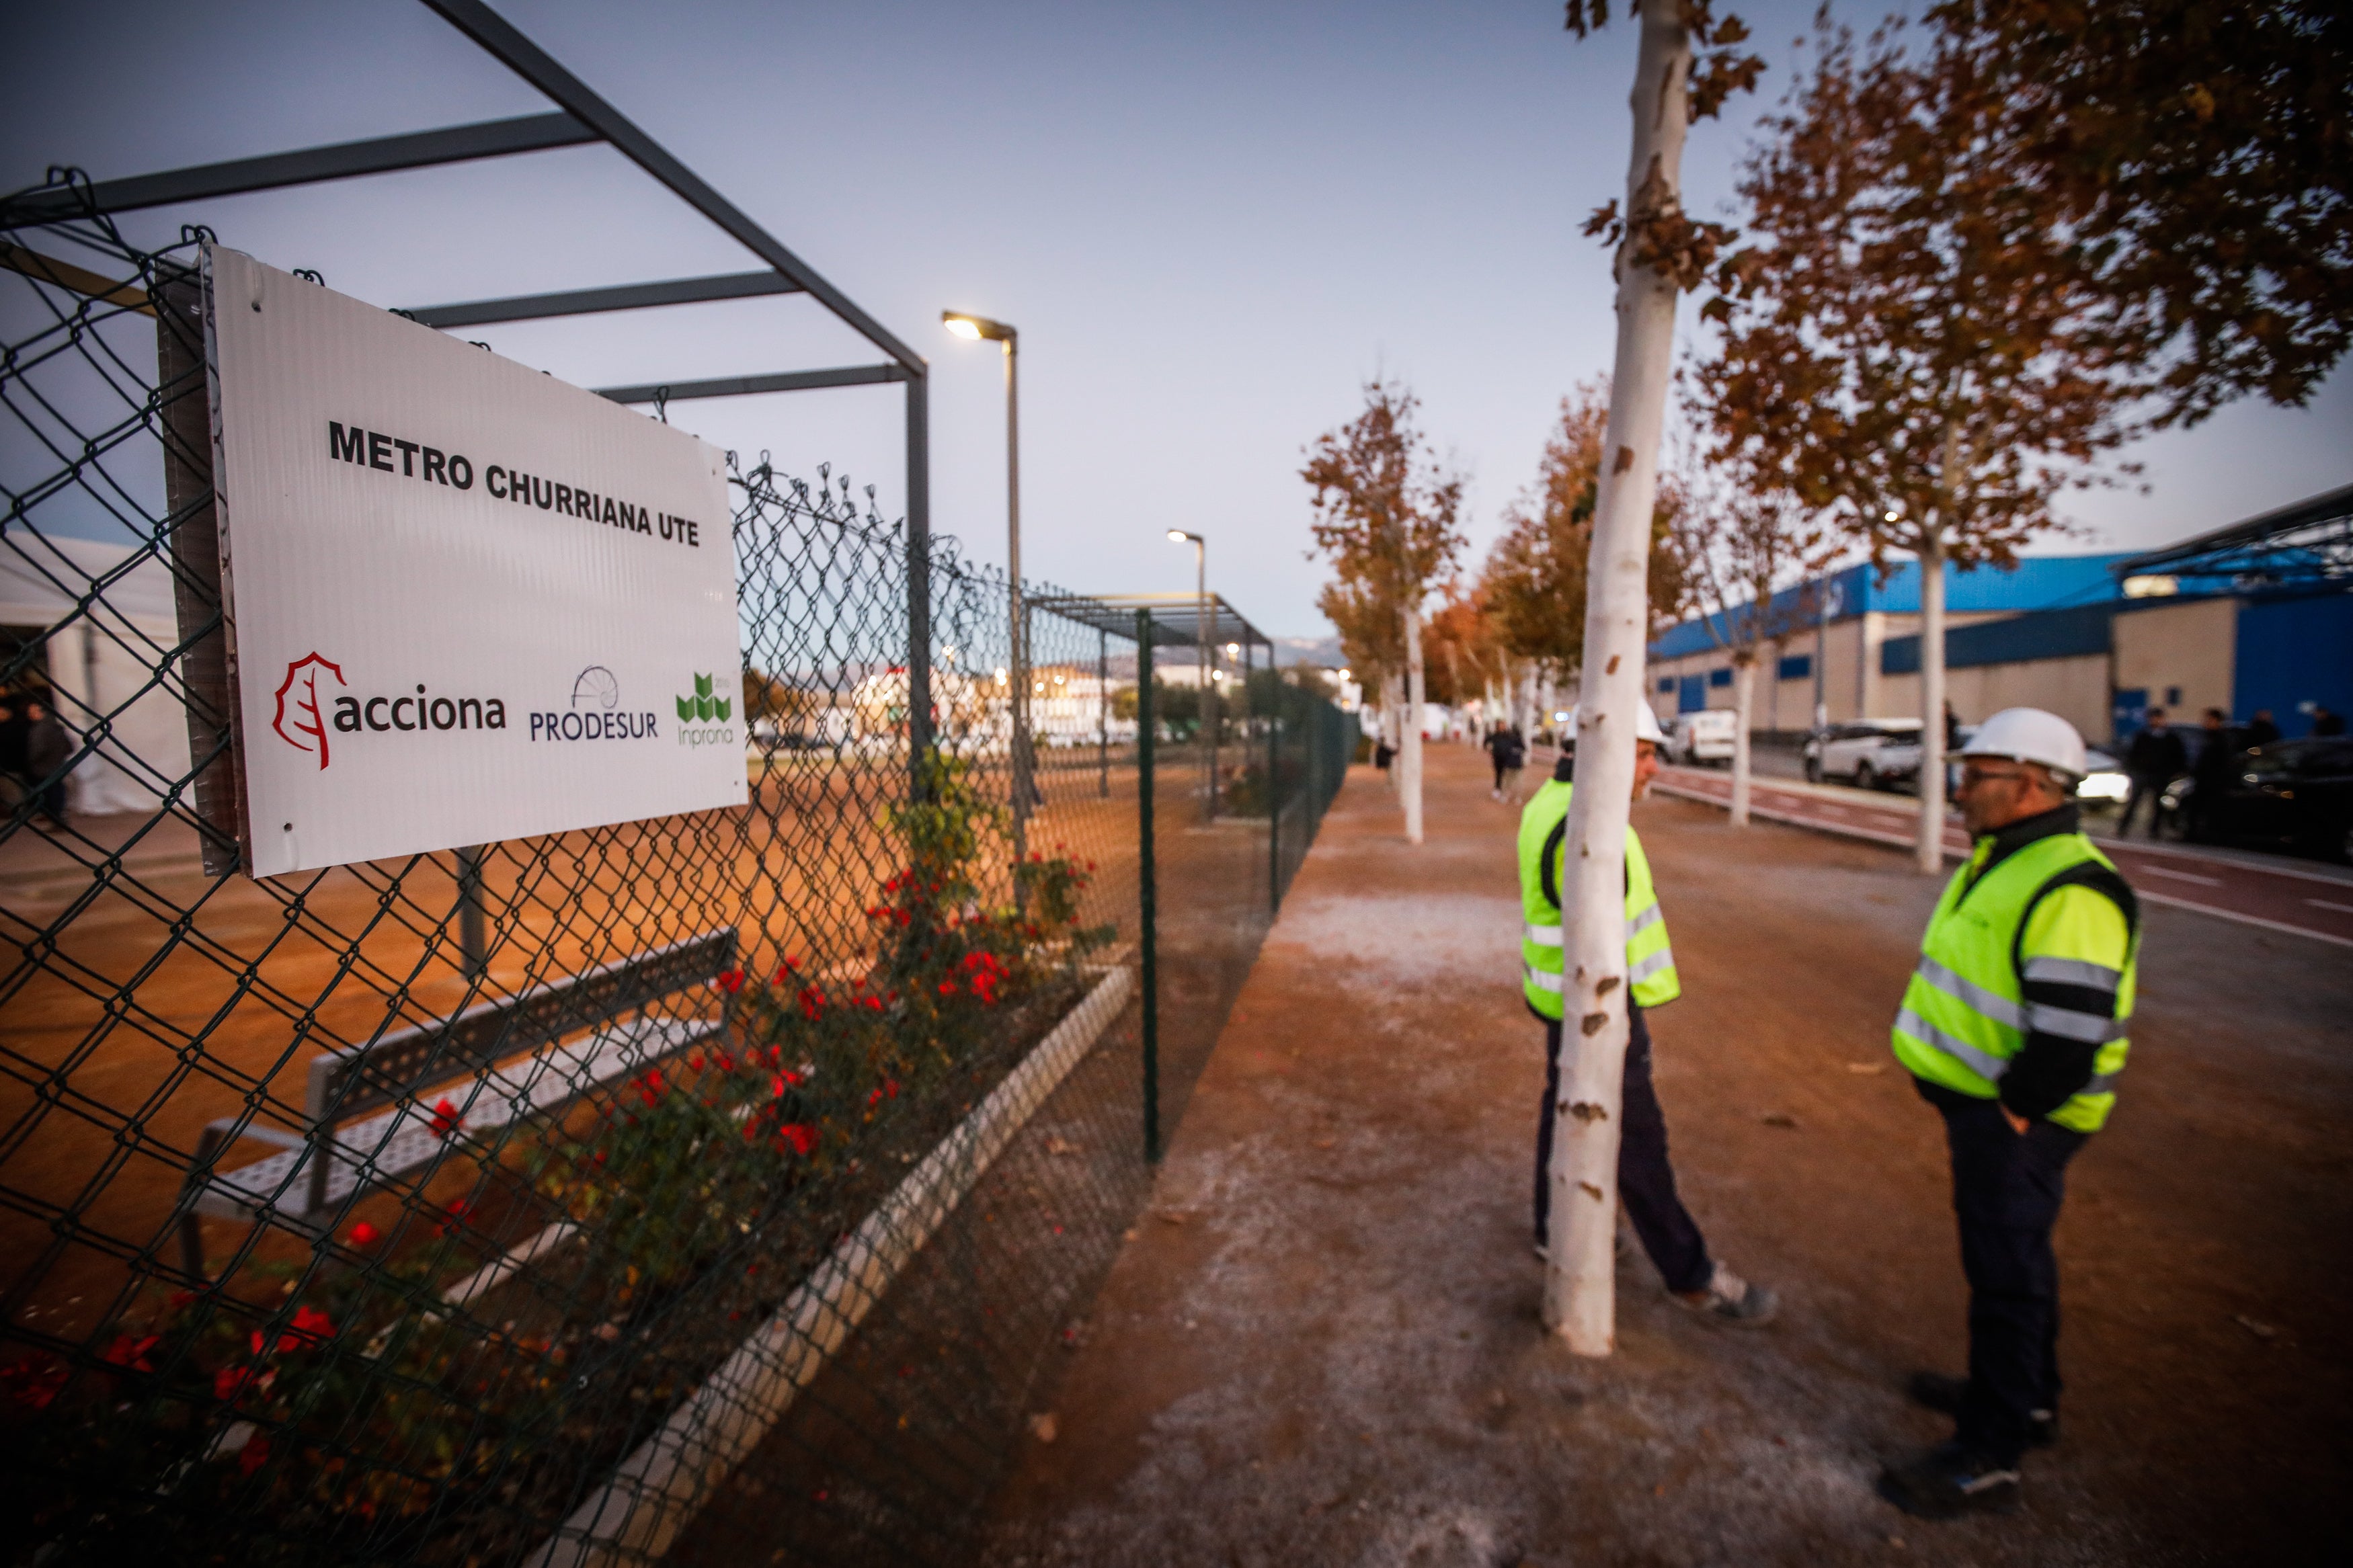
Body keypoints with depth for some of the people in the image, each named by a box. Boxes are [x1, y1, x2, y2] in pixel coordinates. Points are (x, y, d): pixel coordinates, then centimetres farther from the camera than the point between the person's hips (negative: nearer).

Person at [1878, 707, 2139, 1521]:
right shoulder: (2002, 860, 9)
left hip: (2015, 1121, -10)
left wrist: (2011, 1114, -17)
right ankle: (2028, 1400, 41)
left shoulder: (2070, 889, -23)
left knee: (2005, 1271, 1)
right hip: (1979, 1100, 10)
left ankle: (1989, 1458, 14)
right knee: (2009, 1254, 23)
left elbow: (2068, 1036, -27)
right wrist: (1966, 1100, 18)